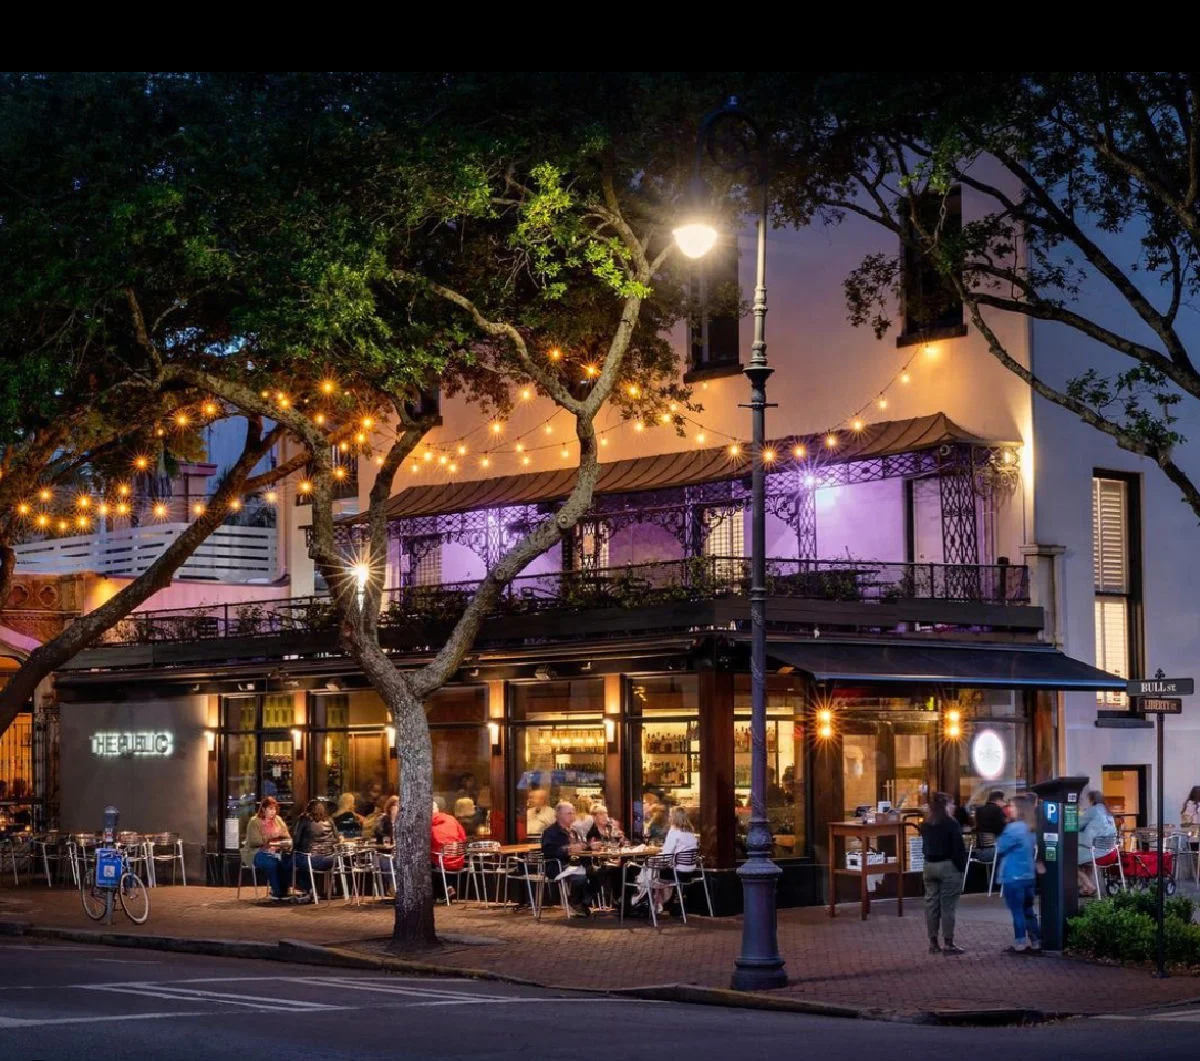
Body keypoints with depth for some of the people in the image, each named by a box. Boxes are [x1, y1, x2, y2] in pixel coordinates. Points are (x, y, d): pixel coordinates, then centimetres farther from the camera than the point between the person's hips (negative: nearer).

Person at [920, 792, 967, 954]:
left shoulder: (925, 825, 7)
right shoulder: (951, 824, -13)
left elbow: (925, 846, 12)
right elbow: (958, 848, -14)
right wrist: (961, 866, -7)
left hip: (929, 866, 6)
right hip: (948, 866, -6)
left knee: (931, 904, 9)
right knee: (947, 906, -3)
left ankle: (933, 943, 12)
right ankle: (948, 944, -2)